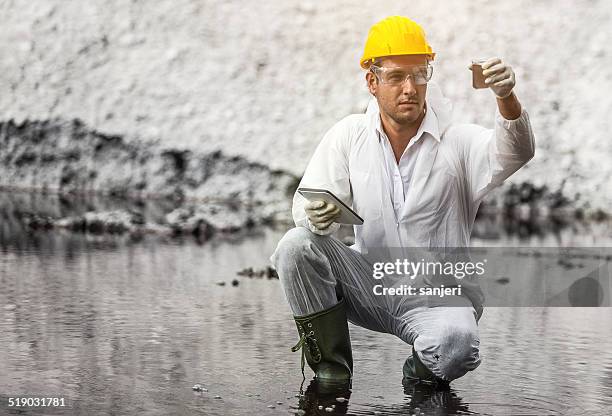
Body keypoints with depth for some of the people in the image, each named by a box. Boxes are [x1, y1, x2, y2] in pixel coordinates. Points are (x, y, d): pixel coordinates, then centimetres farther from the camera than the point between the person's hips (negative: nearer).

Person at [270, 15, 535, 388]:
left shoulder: (456, 140, -4)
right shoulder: (349, 135, 2)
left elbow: (513, 155, -23)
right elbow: (307, 204, -5)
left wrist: (507, 99, -44)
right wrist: (317, 215, -31)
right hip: (369, 284, 3)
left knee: (457, 344, -35)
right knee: (297, 246, -21)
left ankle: (423, 373, 6)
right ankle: (331, 371, -5)